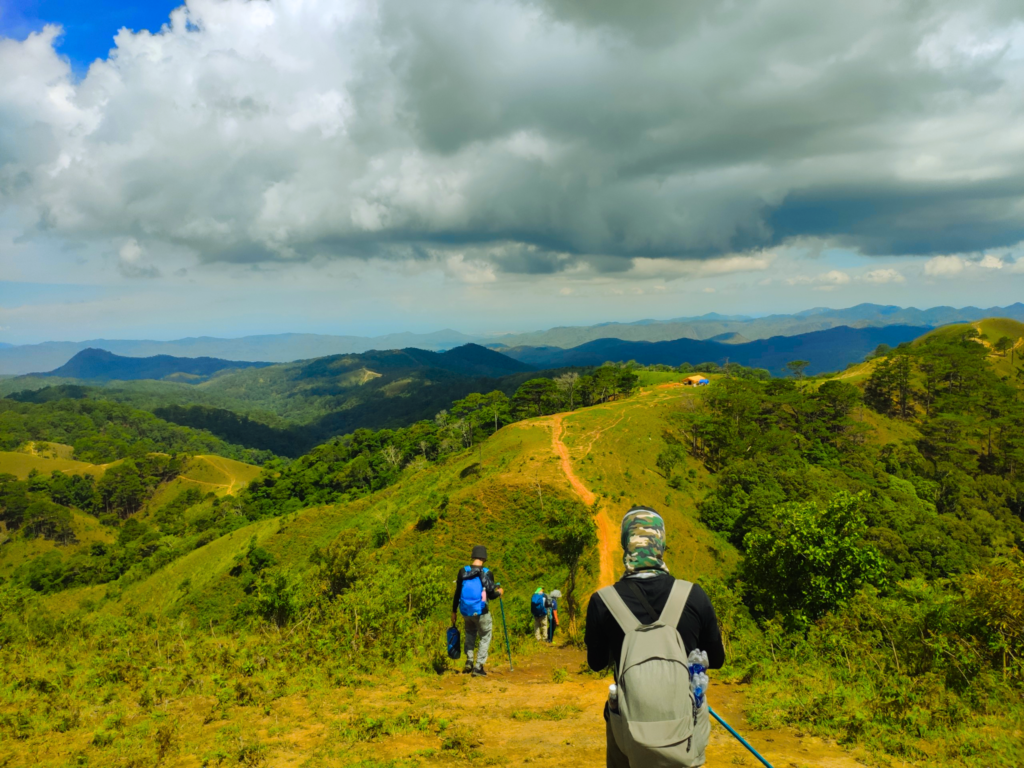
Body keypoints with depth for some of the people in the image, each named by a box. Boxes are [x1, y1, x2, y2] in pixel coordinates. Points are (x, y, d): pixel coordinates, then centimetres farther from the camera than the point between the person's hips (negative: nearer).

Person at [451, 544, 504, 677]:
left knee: (470, 634, 27)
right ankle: (478, 667, 8)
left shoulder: (463, 571, -3)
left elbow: (457, 593, 1)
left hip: (465, 611, 4)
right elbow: (491, 595, -8)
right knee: (485, 637, 14)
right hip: (481, 612, -3)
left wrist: (454, 611, 10)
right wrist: (499, 592, 14)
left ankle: (469, 662, 17)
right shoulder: (487, 573, -12)